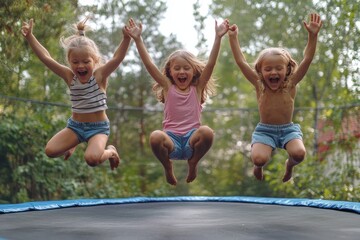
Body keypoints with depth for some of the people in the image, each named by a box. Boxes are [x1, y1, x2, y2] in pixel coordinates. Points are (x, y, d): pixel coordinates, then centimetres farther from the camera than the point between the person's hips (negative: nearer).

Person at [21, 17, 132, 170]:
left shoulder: (100, 75, -14)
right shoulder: (69, 76, -5)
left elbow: (118, 58, -29)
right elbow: (45, 57, -8)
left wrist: (127, 38, -45)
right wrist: (29, 36, -15)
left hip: (99, 127, -4)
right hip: (75, 125, 4)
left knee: (92, 159, -29)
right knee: (50, 151, -13)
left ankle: (110, 152, 6)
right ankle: (72, 144, 20)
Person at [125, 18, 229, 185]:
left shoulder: (197, 88, 10)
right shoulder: (168, 87, 10)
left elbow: (210, 64, -1)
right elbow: (149, 65, 1)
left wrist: (218, 37, -11)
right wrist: (138, 39, -7)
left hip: (191, 139, 1)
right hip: (172, 139, 0)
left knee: (207, 132, -33)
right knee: (155, 137, -34)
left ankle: (193, 163, 1)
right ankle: (167, 166, 1)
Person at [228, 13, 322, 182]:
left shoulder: (291, 84, -8)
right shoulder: (259, 85, -7)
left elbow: (307, 59, -17)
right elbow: (241, 62, -12)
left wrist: (312, 35, -28)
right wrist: (233, 38, -16)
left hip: (288, 129, 1)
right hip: (265, 130, 0)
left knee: (299, 153, -27)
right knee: (259, 159, -26)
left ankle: (290, 164, 12)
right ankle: (258, 166, 15)